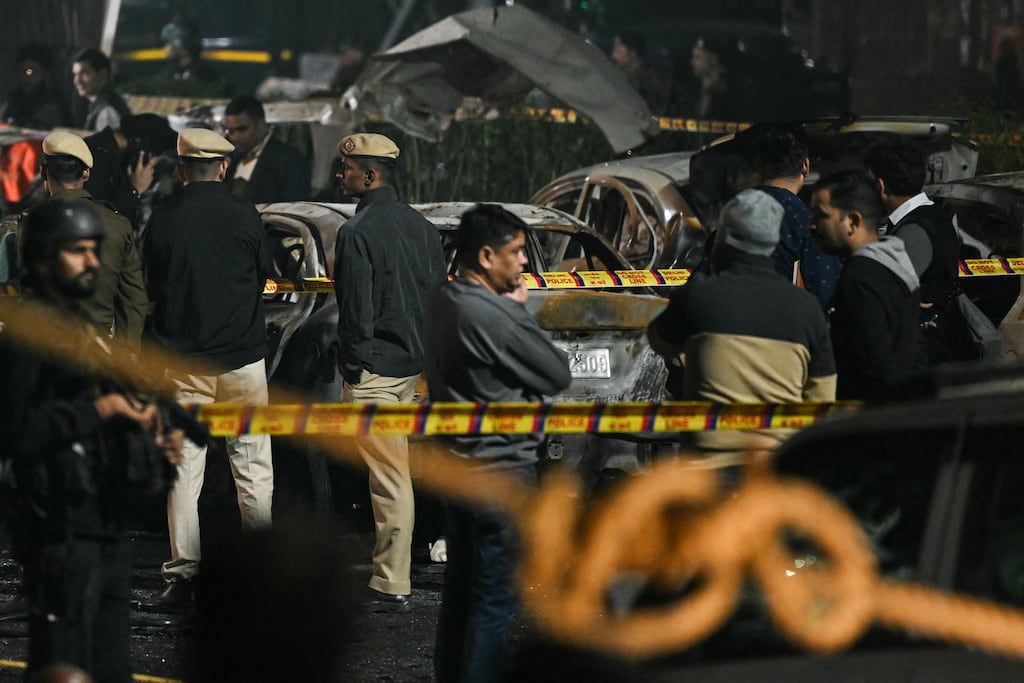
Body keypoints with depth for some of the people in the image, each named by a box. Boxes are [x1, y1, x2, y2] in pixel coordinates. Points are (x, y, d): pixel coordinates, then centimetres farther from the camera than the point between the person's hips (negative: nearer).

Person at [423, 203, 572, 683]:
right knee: (495, 599, -4)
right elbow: (557, 374, -14)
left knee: (461, 586, 19)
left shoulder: (442, 304, 6)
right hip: (499, 472, -10)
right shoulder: (491, 316, -23)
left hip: (457, 461, 10)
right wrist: (520, 309, -5)